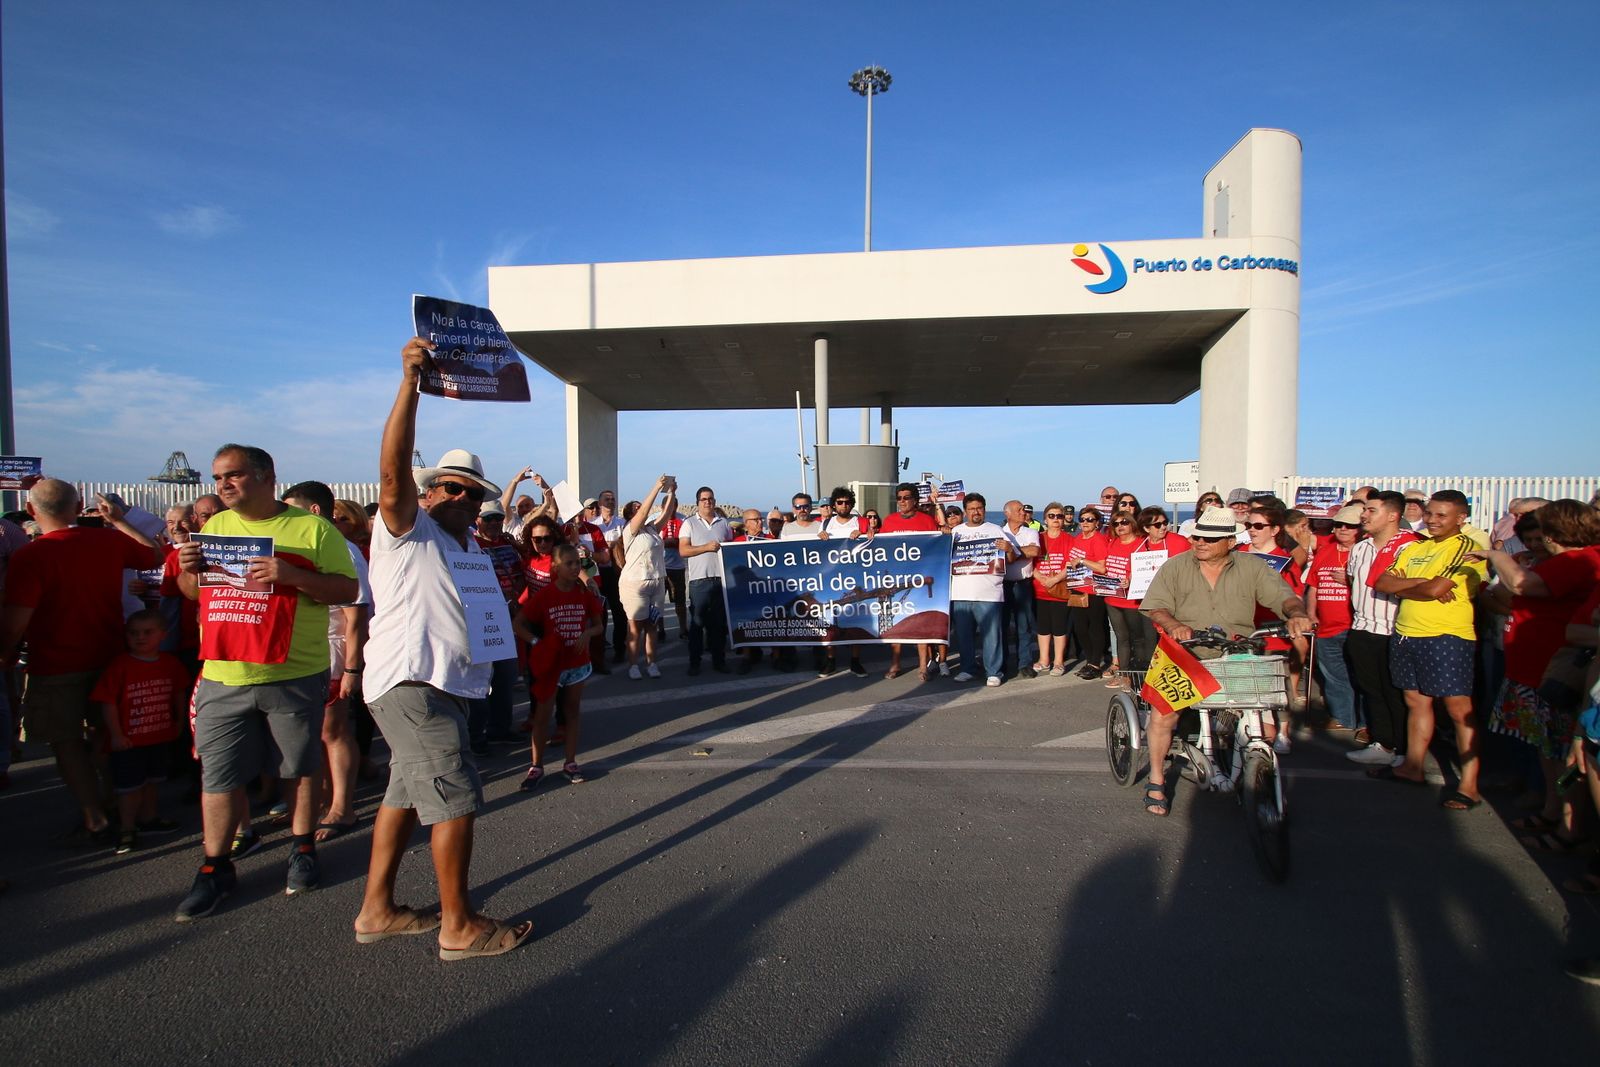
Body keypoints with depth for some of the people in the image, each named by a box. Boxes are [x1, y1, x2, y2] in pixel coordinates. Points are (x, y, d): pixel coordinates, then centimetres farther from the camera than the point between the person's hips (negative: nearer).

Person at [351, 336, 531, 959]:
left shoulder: (471, 550, 22)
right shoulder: (408, 529, -4)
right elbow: (393, 471, -22)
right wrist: (410, 384, -30)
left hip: (443, 685, 10)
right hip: (411, 681, -10)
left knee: (408, 792, 16)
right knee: (457, 797, -9)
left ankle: (376, 911, 28)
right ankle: (458, 926, 1)